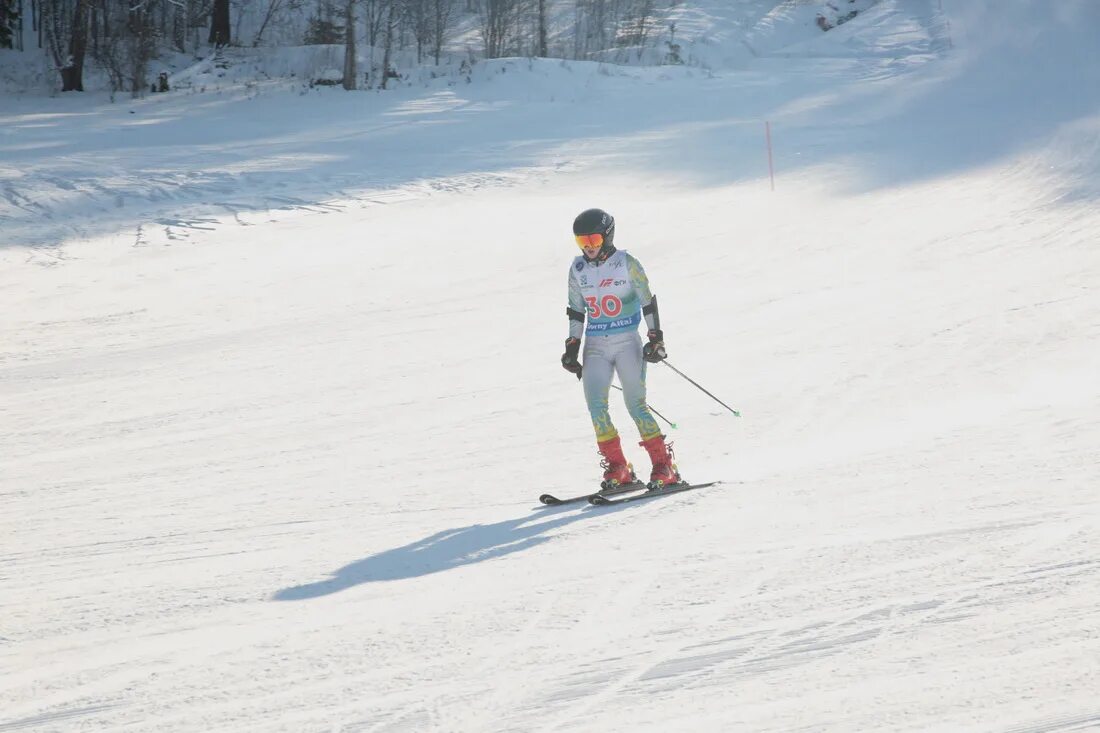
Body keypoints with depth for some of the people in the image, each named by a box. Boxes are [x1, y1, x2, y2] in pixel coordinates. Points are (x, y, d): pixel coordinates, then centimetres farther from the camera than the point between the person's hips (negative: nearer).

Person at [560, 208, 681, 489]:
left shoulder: (627, 264, -5)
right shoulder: (577, 270, 6)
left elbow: (648, 302, -1)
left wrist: (656, 338, -6)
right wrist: (572, 346, 12)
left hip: (628, 342, -4)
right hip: (596, 347, 4)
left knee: (636, 405, -10)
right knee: (596, 406, -10)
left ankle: (664, 466, -4)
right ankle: (617, 468, -2)